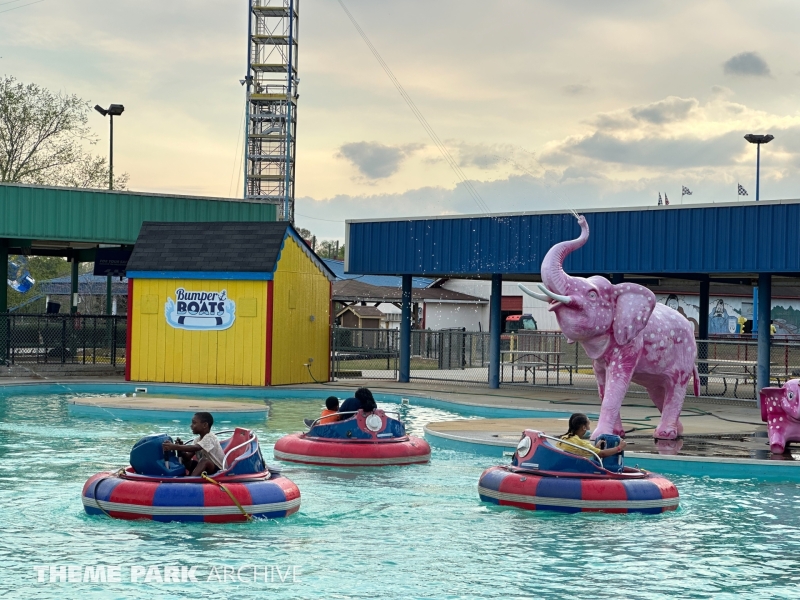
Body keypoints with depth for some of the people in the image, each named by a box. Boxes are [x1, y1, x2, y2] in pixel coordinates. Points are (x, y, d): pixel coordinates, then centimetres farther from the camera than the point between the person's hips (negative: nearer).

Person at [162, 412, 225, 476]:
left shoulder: (210, 437, -18)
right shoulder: (197, 440, 8)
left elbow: (195, 448, -35)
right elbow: (188, 457, 0)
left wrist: (175, 447, -43)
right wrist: (180, 449, -20)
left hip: (218, 471, -9)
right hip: (205, 470, 9)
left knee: (204, 460, -35)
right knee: (184, 460, 1)